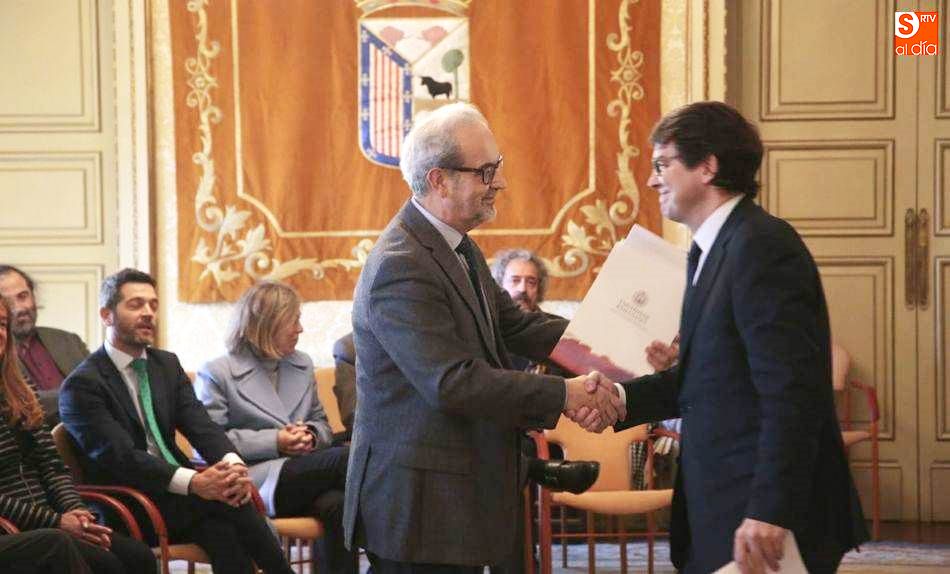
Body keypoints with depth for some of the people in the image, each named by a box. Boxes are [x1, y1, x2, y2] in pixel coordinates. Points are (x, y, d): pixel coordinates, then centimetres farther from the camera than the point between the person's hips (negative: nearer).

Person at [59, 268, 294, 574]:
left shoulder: (167, 364, 14)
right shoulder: (82, 385, -8)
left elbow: (200, 425, 2)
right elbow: (120, 457, -19)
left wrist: (233, 465, -21)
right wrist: (194, 482, -31)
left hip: (175, 496, 5)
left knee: (221, 525, -28)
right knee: (222, 498, -26)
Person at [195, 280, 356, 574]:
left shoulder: (302, 365, 22)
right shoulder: (216, 373, 3)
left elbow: (322, 423, 25)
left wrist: (311, 436, -2)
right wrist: (274, 442, -14)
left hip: (302, 478, 5)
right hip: (255, 481, -5)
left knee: (337, 503, -33)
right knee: (345, 457, -28)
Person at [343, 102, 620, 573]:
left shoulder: (458, 247, 12)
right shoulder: (400, 268, -21)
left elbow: (514, 325, 14)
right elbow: (453, 384, -26)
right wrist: (563, 395, -21)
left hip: (460, 493, 10)